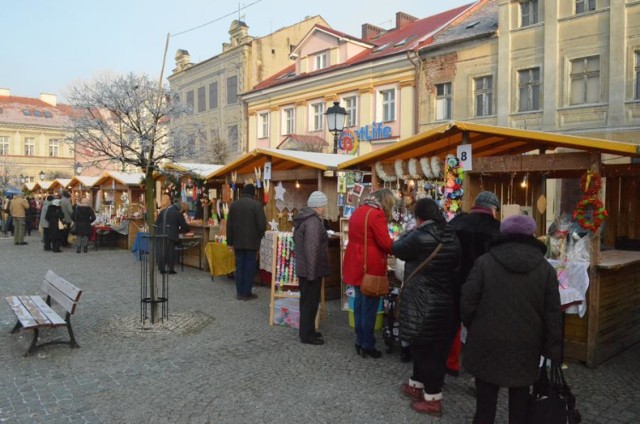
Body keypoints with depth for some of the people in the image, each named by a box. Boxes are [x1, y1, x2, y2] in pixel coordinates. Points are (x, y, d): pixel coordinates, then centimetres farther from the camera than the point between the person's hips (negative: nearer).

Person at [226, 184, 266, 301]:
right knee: (249, 267, 2)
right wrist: (259, 237, 7)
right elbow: (262, 224, -12)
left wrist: (230, 242, 14)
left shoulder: (234, 204, 5)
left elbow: (229, 225, 8)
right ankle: (247, 293, 6)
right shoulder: (256, 205, -10)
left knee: (239, 266, 10)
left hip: (238, 242, 4)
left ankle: (239, 292, 14)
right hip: (251, 242, -4)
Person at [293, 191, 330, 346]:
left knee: (306, 300, 18)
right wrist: (312, 272, -22)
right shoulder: (313, 221, -21)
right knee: (311, 302, 0)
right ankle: (307, 335, 9)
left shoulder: (302, 218, 11)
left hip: (302, 268, 10)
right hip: (311, 270, -10)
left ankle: (306, 330, 28)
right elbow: (312, 249, -26)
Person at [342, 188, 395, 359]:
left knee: (359, 302, 15)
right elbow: (386, 243, -17)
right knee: (369, 306, 1)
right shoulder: (377, 214, -16)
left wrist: (392, 245, 17)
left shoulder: (358, 211, 12)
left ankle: (360, 341, 23)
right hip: (370, 266, -9)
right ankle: (367, 345, 10)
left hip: (355, 264, 9)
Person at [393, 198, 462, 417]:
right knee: (436, 348, 17)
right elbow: (457, 268, 14)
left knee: (424, 348, 5)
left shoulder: (420, 237, -20)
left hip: (424, 304, -8)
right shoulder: (452, 236, 4)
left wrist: (412, 231, 7)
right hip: (447, 302, 8)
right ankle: (417, 385, 36)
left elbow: (397, 249, -2)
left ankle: (433, 399, 15)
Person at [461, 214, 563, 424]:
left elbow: (467, 304, -9)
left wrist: (474, 330, 10)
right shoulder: (545, 268, -2)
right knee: (519, 403, 19)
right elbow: (554, 314, -1)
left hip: (488, 345, -2)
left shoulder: (484, 262, -9)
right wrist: (554, 351, 8)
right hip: (526, 348, 2)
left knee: (485, 401, 11)